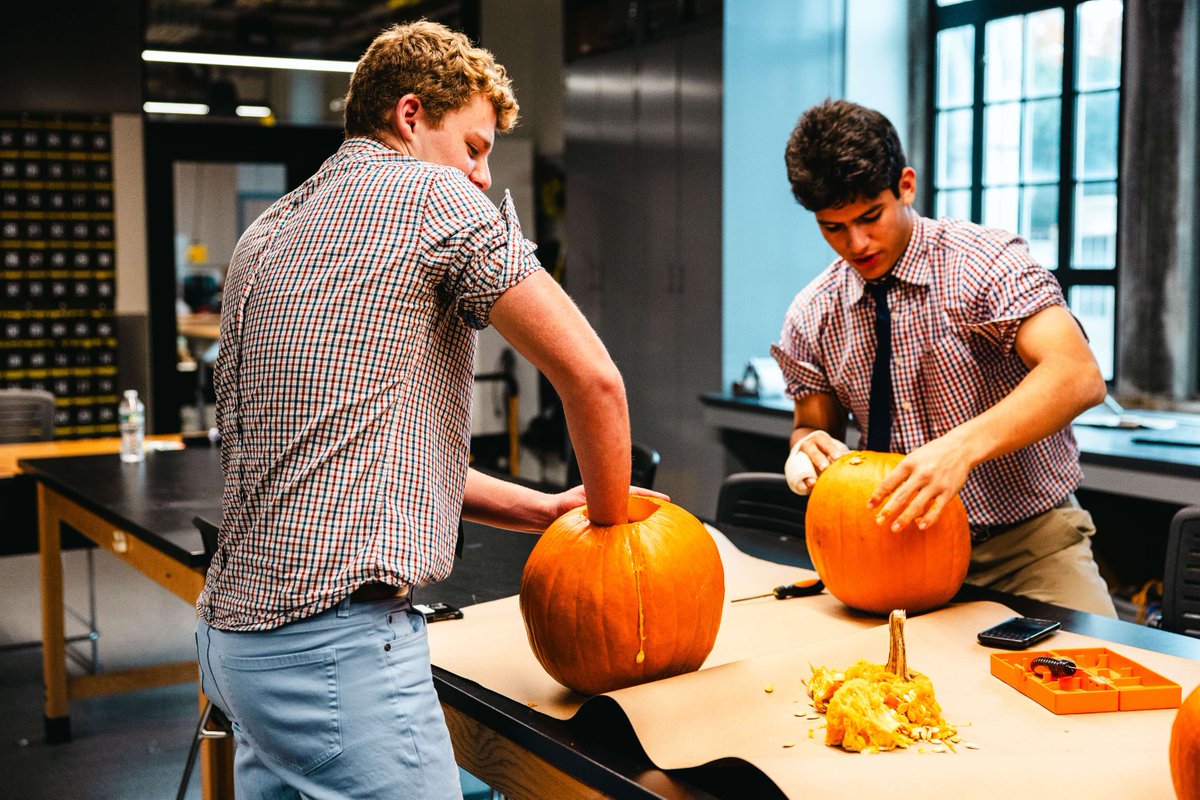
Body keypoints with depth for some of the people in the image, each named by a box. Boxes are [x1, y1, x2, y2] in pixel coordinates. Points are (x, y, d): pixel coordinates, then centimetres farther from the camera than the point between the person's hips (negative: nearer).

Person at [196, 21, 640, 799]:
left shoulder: (265, 236, 19)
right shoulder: (435, 196, -5)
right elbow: (591, 378, -9)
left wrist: (542, 509, 20)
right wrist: (608, 520, 8)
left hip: (236, 631, 9)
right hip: (338, 639, -9)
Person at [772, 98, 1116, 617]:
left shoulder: (986, 262, -14)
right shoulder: (810, 319, 1)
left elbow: (1078, 376, -28)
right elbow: (815, 422, 13)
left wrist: (962, 446, -42)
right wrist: (810, 445, -12)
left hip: (1027, 538, -3)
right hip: (909, 538, 4)